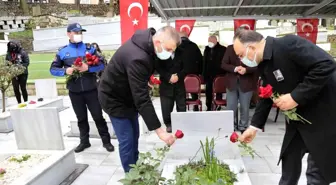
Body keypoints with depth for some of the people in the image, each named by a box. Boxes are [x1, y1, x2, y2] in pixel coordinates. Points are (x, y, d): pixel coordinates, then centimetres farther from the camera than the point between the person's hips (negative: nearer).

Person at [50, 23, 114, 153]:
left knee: (98, 116, 6)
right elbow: (53, 69, 6)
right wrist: (65, 71, -13)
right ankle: (84, 141, 31)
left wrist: (88, 68, -22)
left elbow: (101, 64, -5)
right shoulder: (62, 52, 4)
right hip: (74, 91, 2)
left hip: (91, 89, -2)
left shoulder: (89, 48, 1)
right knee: (81, 118, 15)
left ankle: (106, 141, 18)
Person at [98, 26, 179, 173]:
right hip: (115, 98, -9)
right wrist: (159, 130, -38)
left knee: (134, 136, 15)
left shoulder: (148, 39, -9)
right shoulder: (137, 58, -38)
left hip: (129, 94, 9)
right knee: (127, 141, -6)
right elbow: (142, 98, -39)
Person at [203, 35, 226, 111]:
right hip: (208, 75, 5)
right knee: (208, 91, 9)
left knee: (218, 91, 4)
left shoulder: (223, 49, -5)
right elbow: (204, 62, 14)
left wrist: (224, 74, -15)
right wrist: (204, 74, 8)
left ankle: (218, 107, 14)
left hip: (219, 74, -5)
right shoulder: (207, 49, 12)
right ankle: (208, 107, 20)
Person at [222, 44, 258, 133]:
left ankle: (243, 127, 24)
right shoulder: (229, 48, 3)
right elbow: (224, 64, 0)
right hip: (232, 82, 2)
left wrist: (246, 70, -23)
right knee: (231, 107, 6)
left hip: (246, 83, -2)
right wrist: (234, 68, -18)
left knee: (245, 107, 8)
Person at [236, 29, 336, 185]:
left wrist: (296, 96, -29)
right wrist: (254, 127, 7)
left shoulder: (288, 44, -23)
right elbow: (266, 97, 9)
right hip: (298, 115, 8)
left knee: (318, 169, 2)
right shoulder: (263, 64, 3)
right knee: (289, 157, 17)